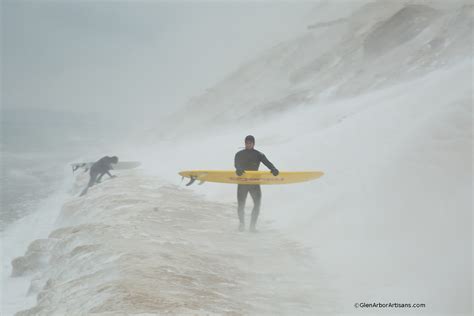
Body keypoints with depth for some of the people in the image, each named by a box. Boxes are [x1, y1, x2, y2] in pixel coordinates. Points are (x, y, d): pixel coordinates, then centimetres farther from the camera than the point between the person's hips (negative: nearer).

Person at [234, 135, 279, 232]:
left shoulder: (259, 155, 7)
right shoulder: (239, 154, 6)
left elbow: (267, 163, -8)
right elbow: (236, 164, -13)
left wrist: (274, 169, -30)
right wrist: (238, 169, -37)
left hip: (255, 181, 0)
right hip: (242, 182, 0)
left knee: (257, 203, -12)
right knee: (241, 205, 0)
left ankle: (252, 225, -1)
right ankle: (241, 223, 25)